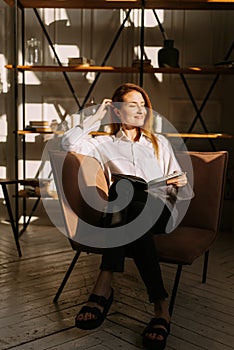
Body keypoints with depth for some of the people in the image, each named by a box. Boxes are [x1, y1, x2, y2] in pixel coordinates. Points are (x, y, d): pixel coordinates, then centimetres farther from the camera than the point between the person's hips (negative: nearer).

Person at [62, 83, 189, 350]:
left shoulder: (160, 143, 30)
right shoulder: (104, 143, 22)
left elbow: (177, 181, 27)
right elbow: (69, 143, 4)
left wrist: (179, 182, 2)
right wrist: (96, 118, 14)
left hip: (161, 211, 1)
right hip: (126, 210, 0)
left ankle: (104, 286, -40)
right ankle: (160, 306, -45)